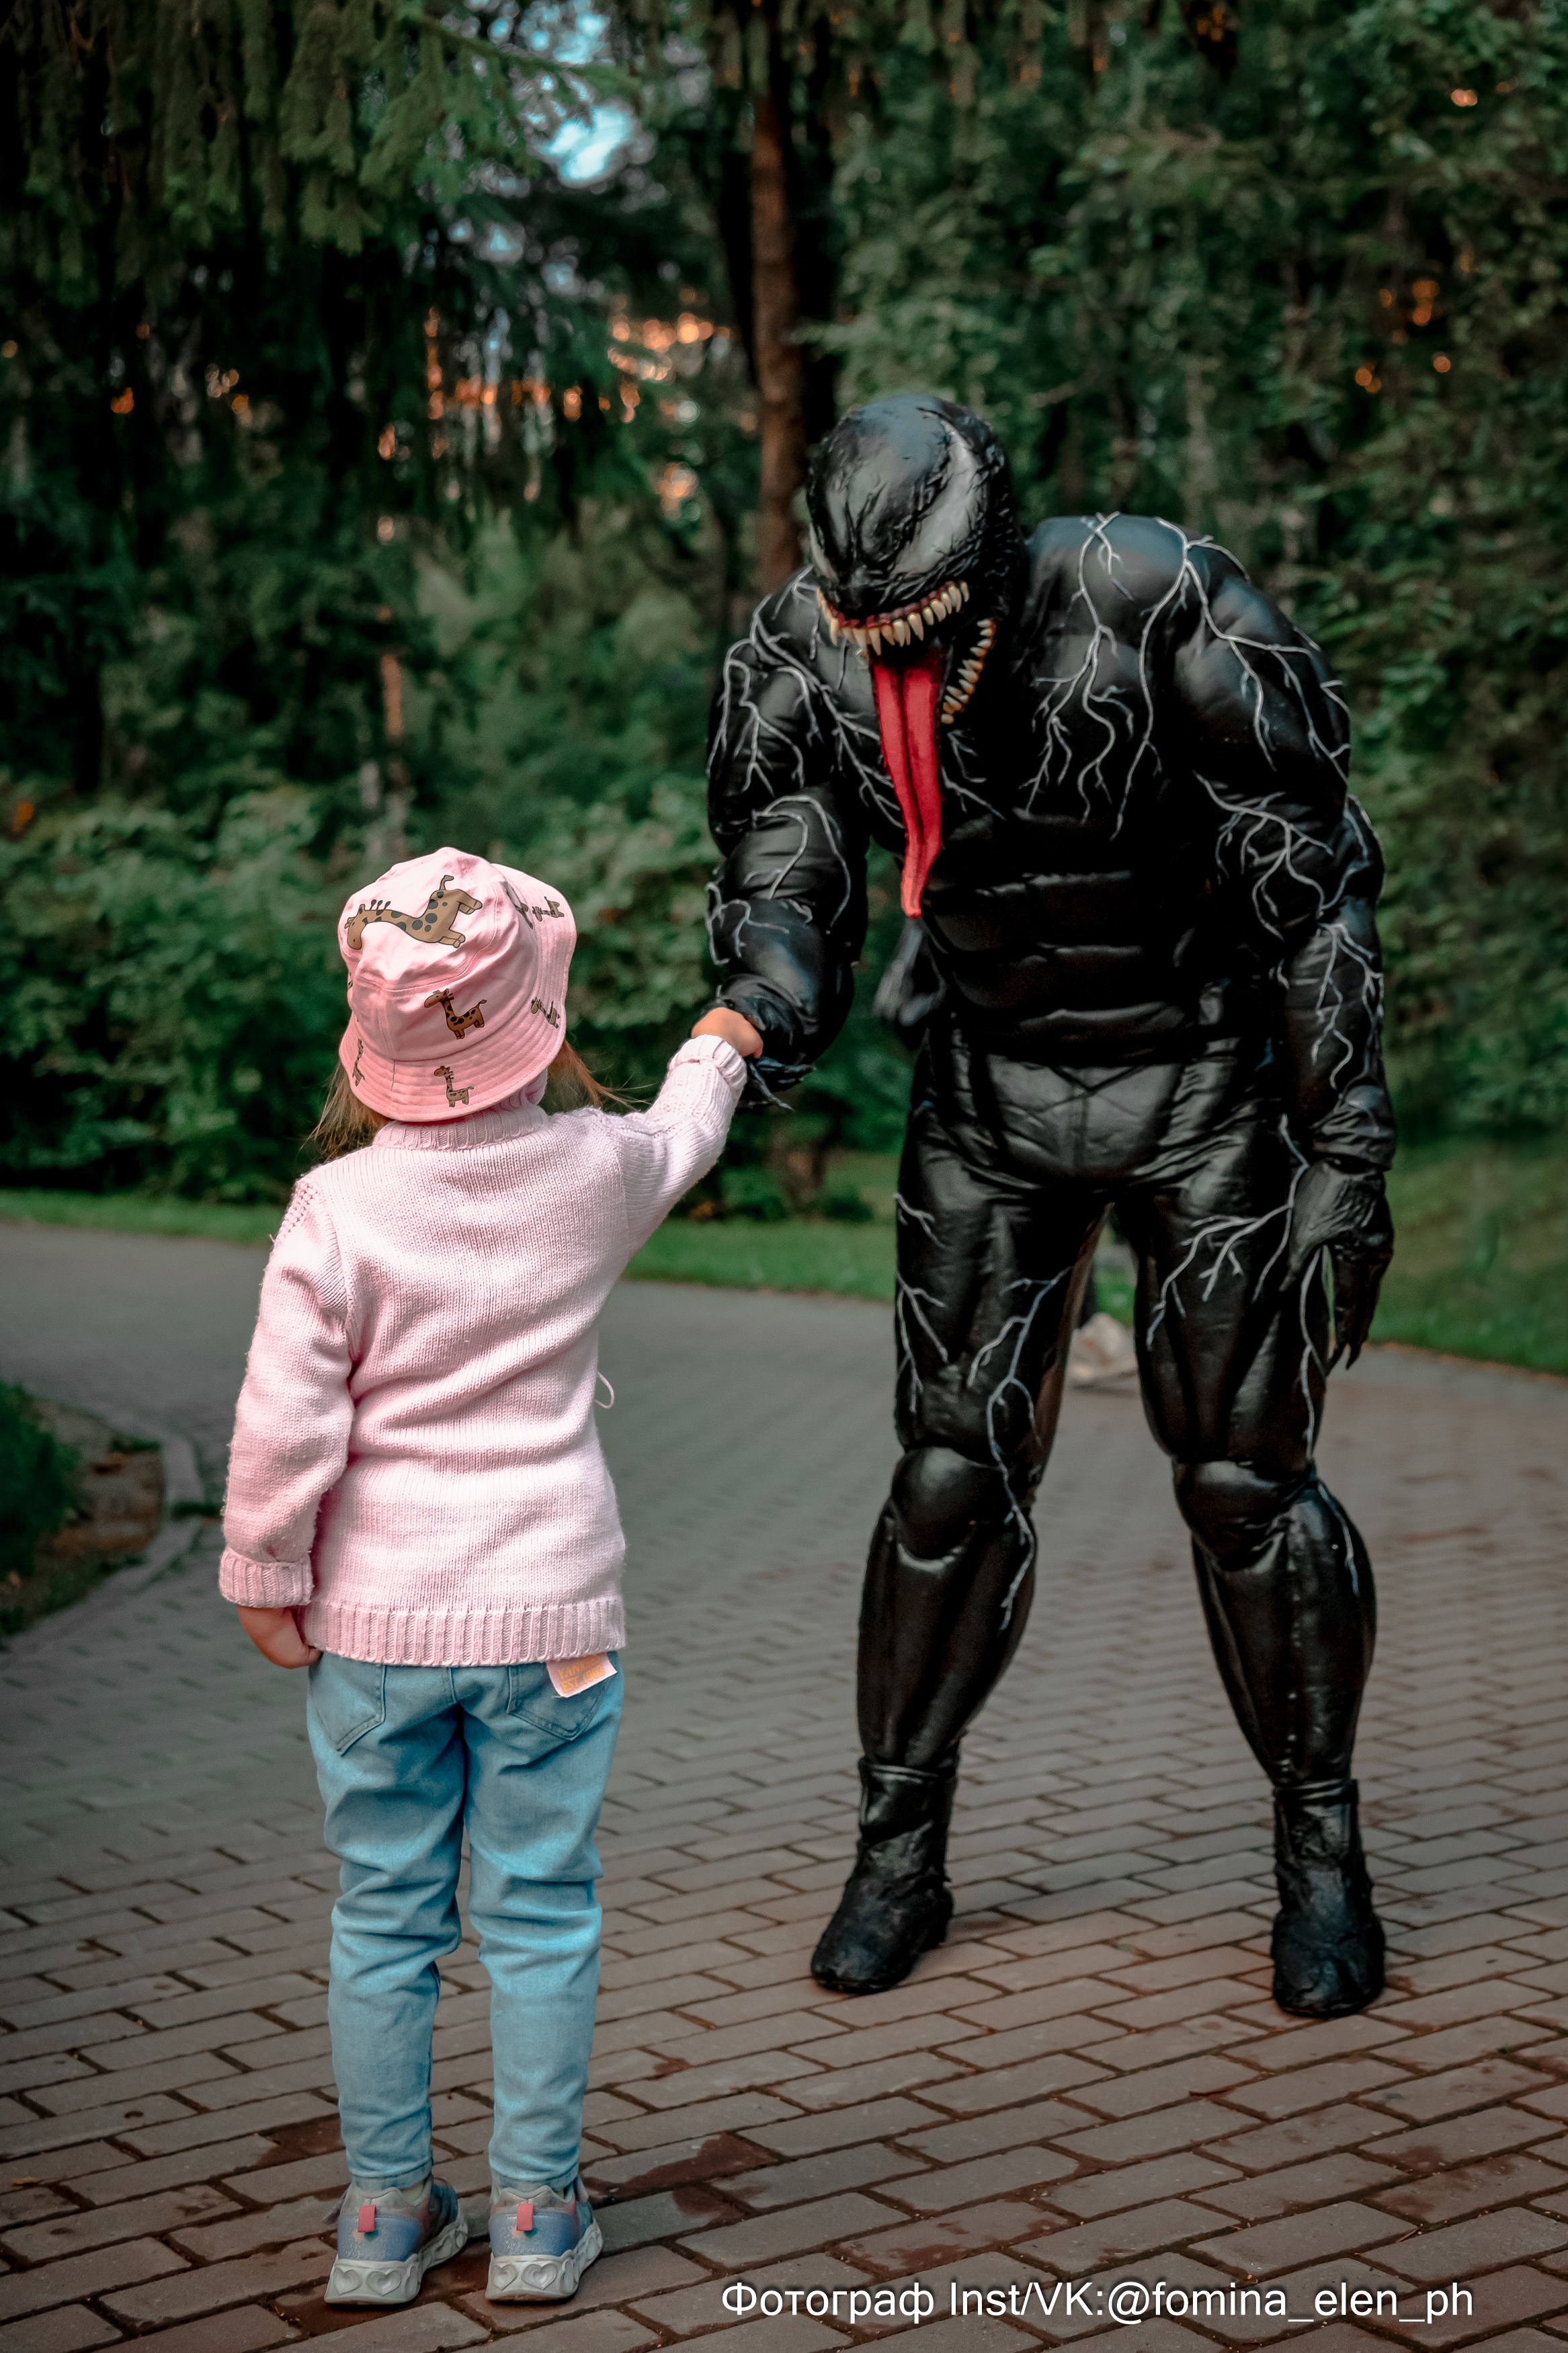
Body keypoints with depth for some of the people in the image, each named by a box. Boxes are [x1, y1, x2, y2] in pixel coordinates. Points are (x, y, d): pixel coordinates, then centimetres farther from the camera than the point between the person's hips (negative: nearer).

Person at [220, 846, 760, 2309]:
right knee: (540, 1914, 10)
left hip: (374, 1617, 0)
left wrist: (264, 1581, 2)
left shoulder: (334, 1209, -12)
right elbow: (681, 1136, 19)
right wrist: (716, 1049, 41)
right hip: (549, 1611, 1)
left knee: (384, 1915, 11)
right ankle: (535, 2211, 18)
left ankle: (387, 2209, 22)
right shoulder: (593, 1169, -5)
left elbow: (285, 1426, -13)